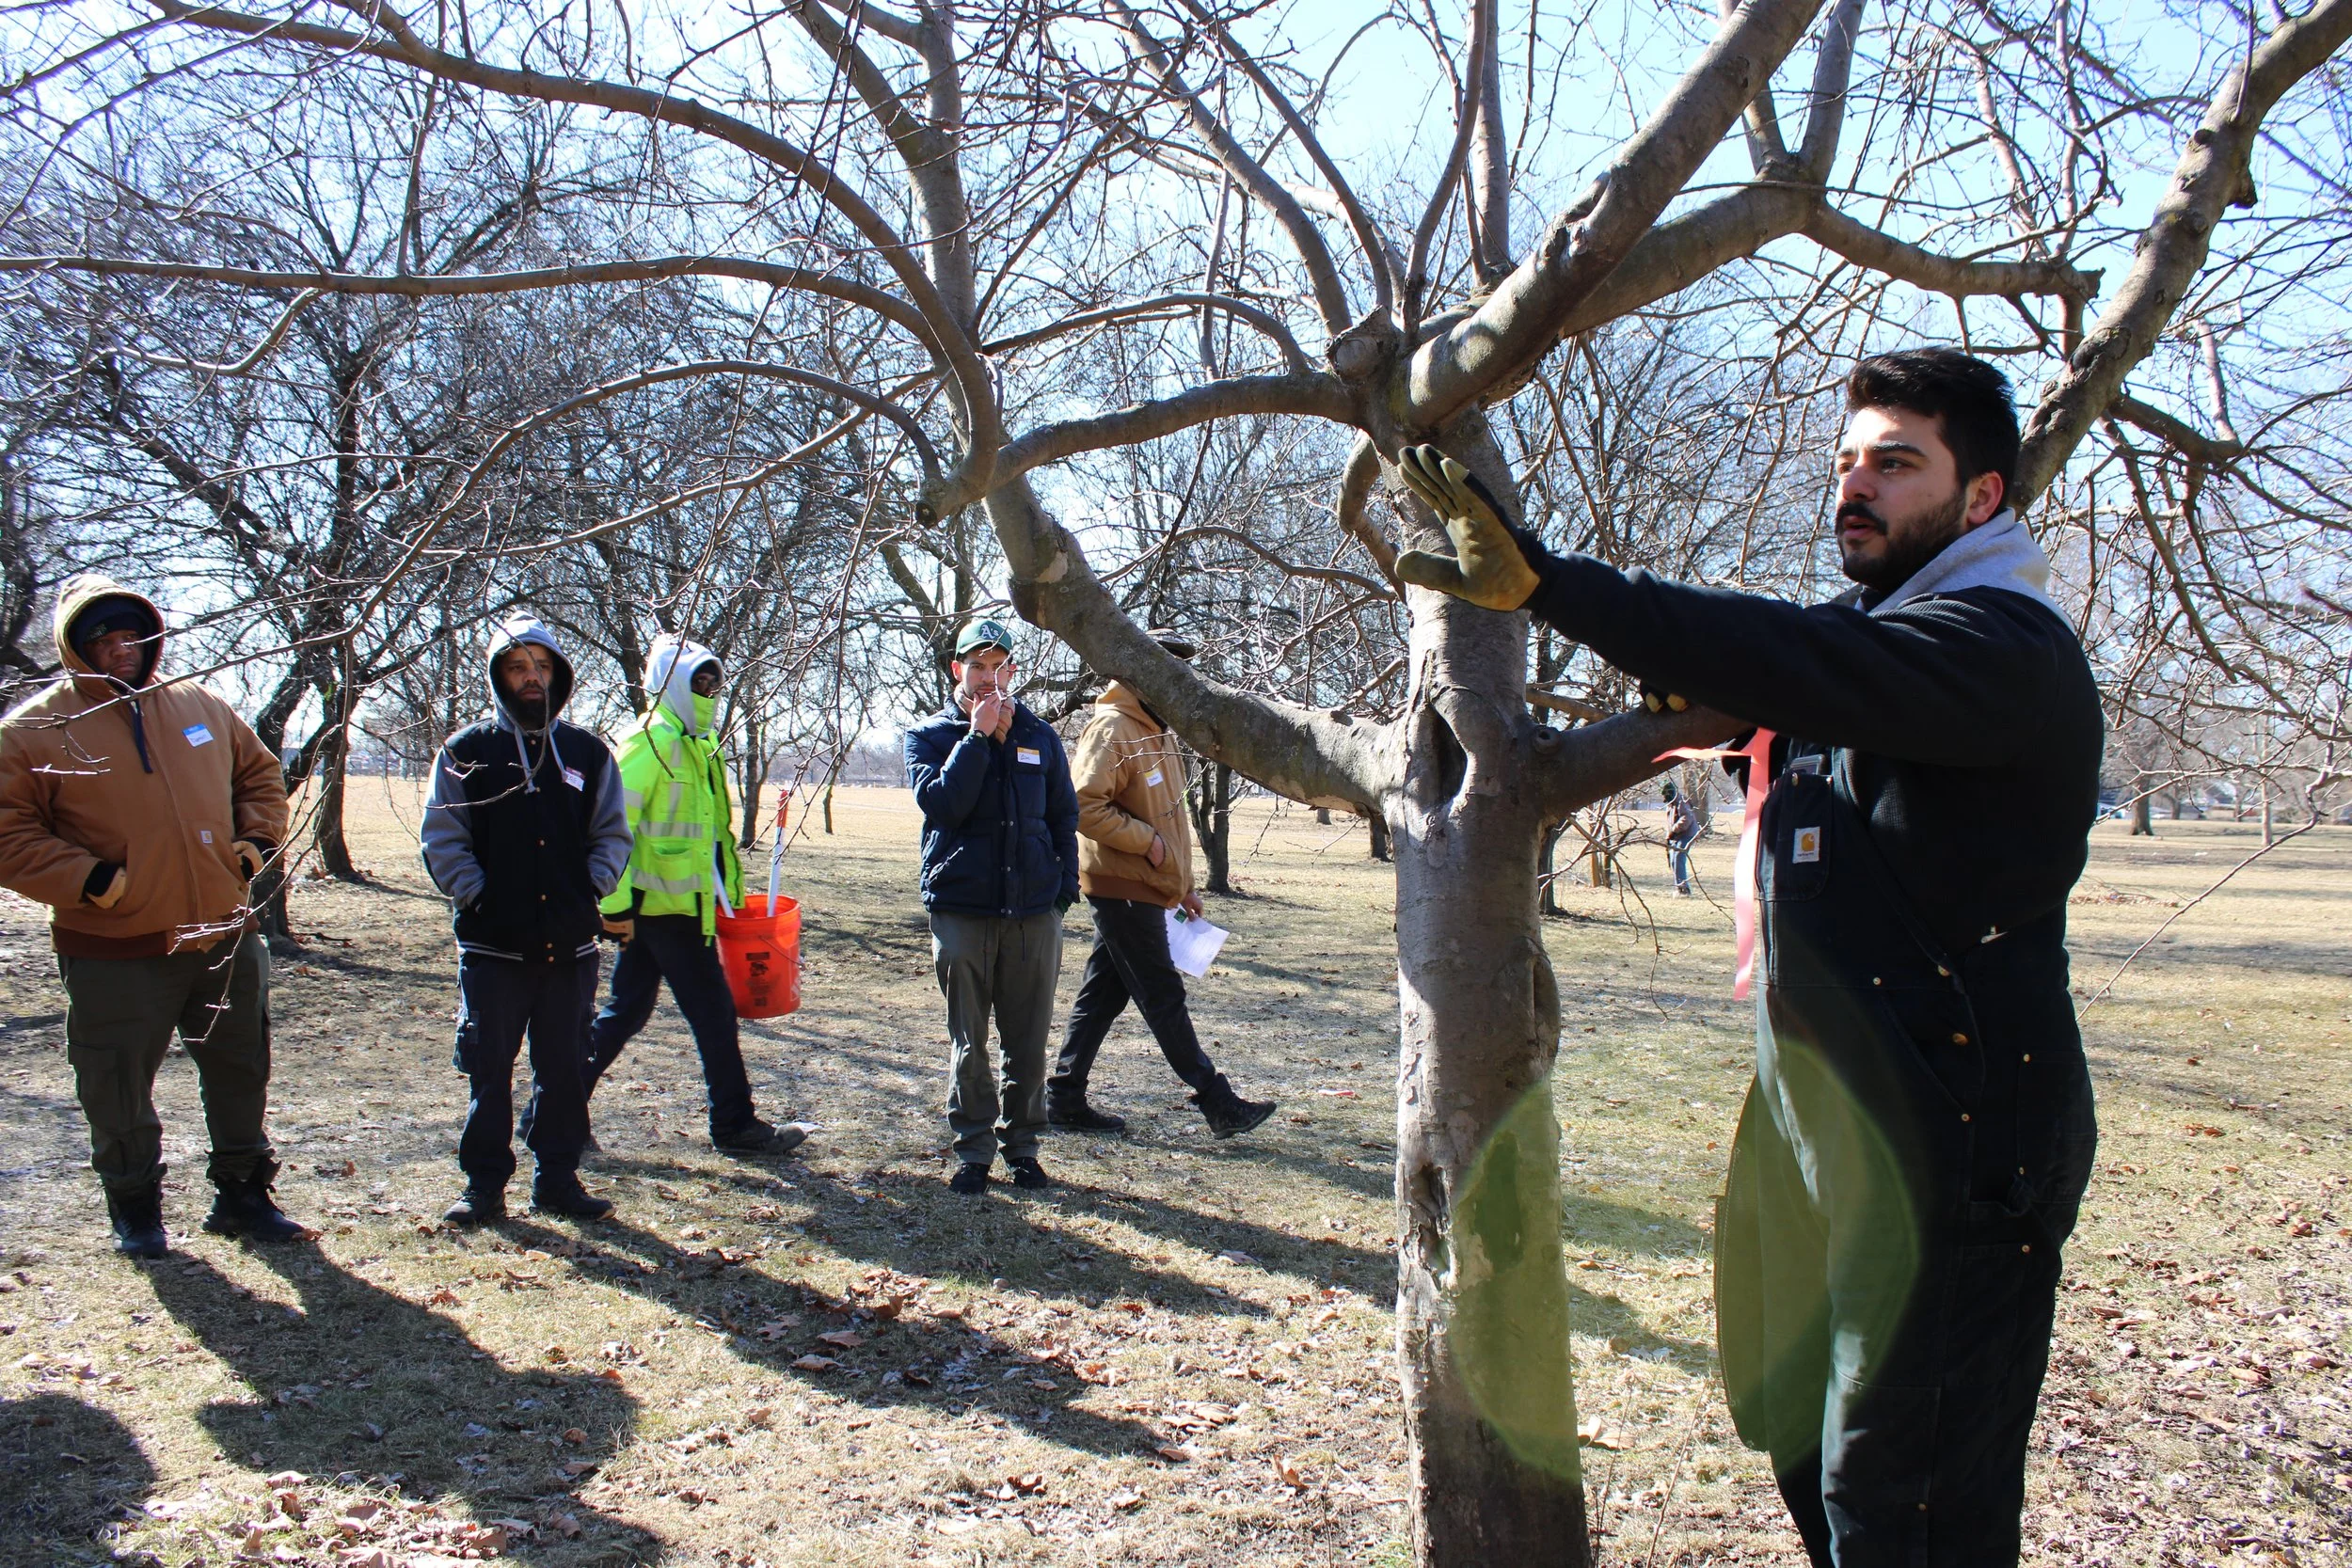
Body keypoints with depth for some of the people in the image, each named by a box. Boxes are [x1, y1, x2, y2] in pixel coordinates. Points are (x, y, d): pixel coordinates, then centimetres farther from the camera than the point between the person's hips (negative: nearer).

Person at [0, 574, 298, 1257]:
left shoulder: (199, 705, 8)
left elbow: (260, 774, 20)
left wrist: (256, 844, 6)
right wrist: (89, 881, -16)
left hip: (226, 937, 4)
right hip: (115, 953, -4)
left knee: (241, 1073, 14)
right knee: (120, 1093, 6)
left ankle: (243, 1194, 31)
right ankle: (135, 1210, 27)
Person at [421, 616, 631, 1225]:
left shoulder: (587, 752, 10)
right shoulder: (467, 751, 3)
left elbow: (612, 834, 13)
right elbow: (443, 840, 1)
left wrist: (591, 890, -1)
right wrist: (477, 896, -9)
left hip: (570, 943, 2)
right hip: (492, 943, -2)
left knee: (565, 1068, 9)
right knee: (489, 1069, 3)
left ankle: (558, 1178, 20)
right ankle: (485, 1183, 15)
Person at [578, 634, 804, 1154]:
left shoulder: (699, 744, 17)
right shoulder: (650, 740, -14)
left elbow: (712, 829, 23)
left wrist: (731, 890, 20)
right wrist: (616, 903, -23)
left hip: (670, 904, 10)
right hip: (665, 906, -10)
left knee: (627, 1010, 13)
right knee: (714, 1011, -1)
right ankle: (735, 1125, 9)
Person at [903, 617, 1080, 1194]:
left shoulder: (1039, 736, 11)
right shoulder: (929, 735, 4)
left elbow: (1064, 816, 16)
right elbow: (939, 803, -13)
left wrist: (1065, 885, 6)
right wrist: (978, 736, -13)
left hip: (1034, 913, 2)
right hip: (961, 911, -2)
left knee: (1028, 1042, 6)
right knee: (968, 1043, 4)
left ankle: (1021, 1146, 19)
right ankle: (973, 1151, 15)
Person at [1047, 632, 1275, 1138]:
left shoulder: (1159, 732, 18)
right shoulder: (1111, 730, -14)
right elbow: (1084, 806, -23)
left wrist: (1184, 885, 22)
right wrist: (1146, 841, -19)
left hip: (1145, 890, 9)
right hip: (1123, 888, -9)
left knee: (1102, 995, 12)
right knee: (1163, 996, -3)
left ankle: (1064, 1096, 18)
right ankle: (1218, 1103, 2)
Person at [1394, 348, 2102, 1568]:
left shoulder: (2005, 646, -15)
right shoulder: (1872, 623, 17)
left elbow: (1797, 663, -31)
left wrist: (1543, 584, -38)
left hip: (1951, 1135, -9)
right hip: (1820, 1108, 9)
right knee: (1810, 1451, 20)